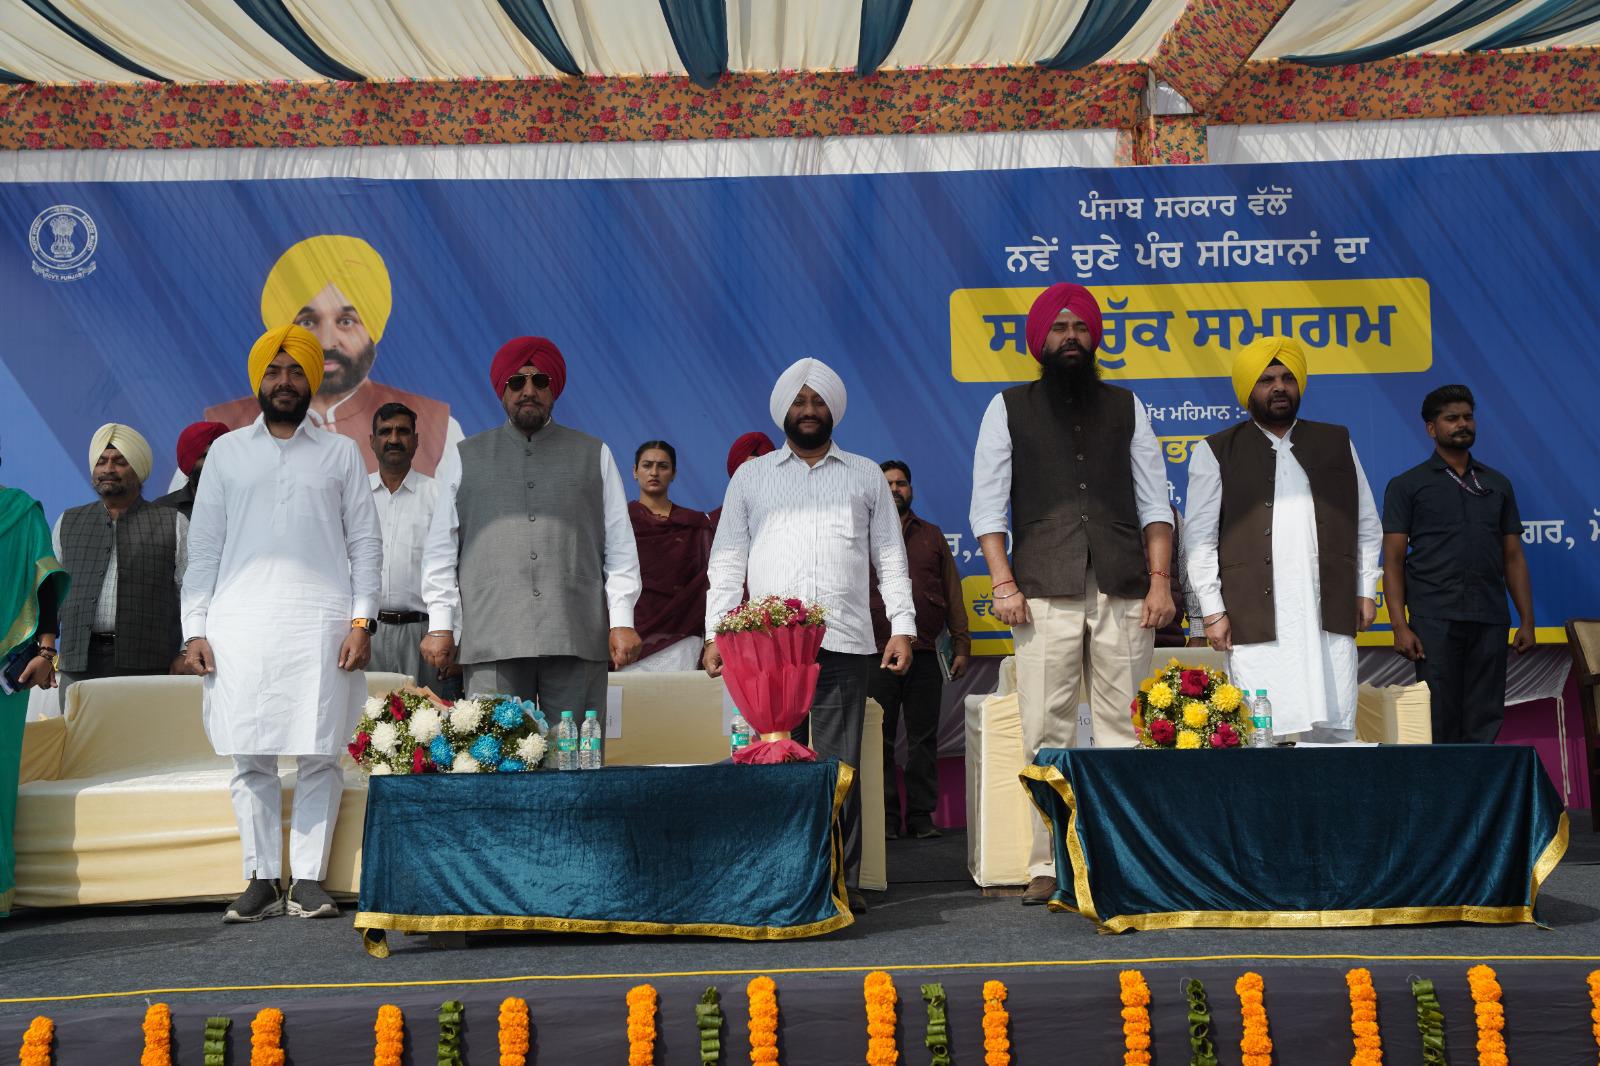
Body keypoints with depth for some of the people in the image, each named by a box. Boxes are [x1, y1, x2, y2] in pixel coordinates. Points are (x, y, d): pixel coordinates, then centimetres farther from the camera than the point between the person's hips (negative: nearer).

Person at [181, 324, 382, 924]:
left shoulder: (340, 453, 13)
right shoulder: (227, 452, 15)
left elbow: (365, 543, 9)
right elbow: (203, 546, 12)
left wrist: (362, 620, -3)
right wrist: (194, 628, 2)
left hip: (321, 623, -1)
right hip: (240, 622, 1)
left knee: (319, 756, -3)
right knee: (251, 758, 0)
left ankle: (308, 880, 3)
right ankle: (262, 880, 7)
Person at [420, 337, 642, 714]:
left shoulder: (594, 455, 16)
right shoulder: (467, 458, 17)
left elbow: (621, 547, 11)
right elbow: (440, 550, 14)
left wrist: (622, 621, 2)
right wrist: (440, 625, 5)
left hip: (578, 640, 0)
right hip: (492, 640, 0)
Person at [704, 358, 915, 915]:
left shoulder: (865, 475, 16)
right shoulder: (751, 476, 16)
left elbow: (891, 557, 13)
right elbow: (727, 560, 11)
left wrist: (903, 626, 1)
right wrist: (715, 633, 1)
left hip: (845, 644, 0)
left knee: (840, 765, -3)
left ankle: (843, 882, 3)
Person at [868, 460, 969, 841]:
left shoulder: (932, 535, 16)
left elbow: (953, 594, 14)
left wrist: (961, 645, 7)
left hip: (924, 656, 2)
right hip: (877, 655, -2)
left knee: (923, 739, 4)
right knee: (879, 740, 1)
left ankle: (922, 815, 10)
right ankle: (885, 816, 8)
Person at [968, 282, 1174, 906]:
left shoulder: (1125, 408, 17)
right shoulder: (1009, 408, 12)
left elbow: (1154, 501, 14)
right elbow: (987, 505, 7)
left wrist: (1160, 579, 2)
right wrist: (1003, 583, -4)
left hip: (1122, 594, 1)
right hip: (1044, 594, -1)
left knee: (1122, 733, 0)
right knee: (1046, 734, -3)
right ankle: (1047, 867, 3)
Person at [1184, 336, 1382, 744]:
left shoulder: (1337, 443, 19)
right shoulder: (1217, 452, 10)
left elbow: (1367, 524, 20)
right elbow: (1201, 538, 5)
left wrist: (1365, 591, 11)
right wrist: (1212, 610, -2)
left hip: (1330, 618, 3)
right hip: (1255, 619, -3)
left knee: (1335, 732, 0)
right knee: (1265, 735, -8)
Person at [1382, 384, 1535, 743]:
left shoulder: (1498, 484, 17)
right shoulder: (1406, 485, 5)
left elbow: (1513, 556, 16)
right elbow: (1393, 559, -1)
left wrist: (1527, 620, 7)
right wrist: (1400, 625, -11)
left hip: (1490, 620, 4)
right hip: (1434, 619, -3)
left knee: (1485, 725, 4)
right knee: (1440, 724, -3)